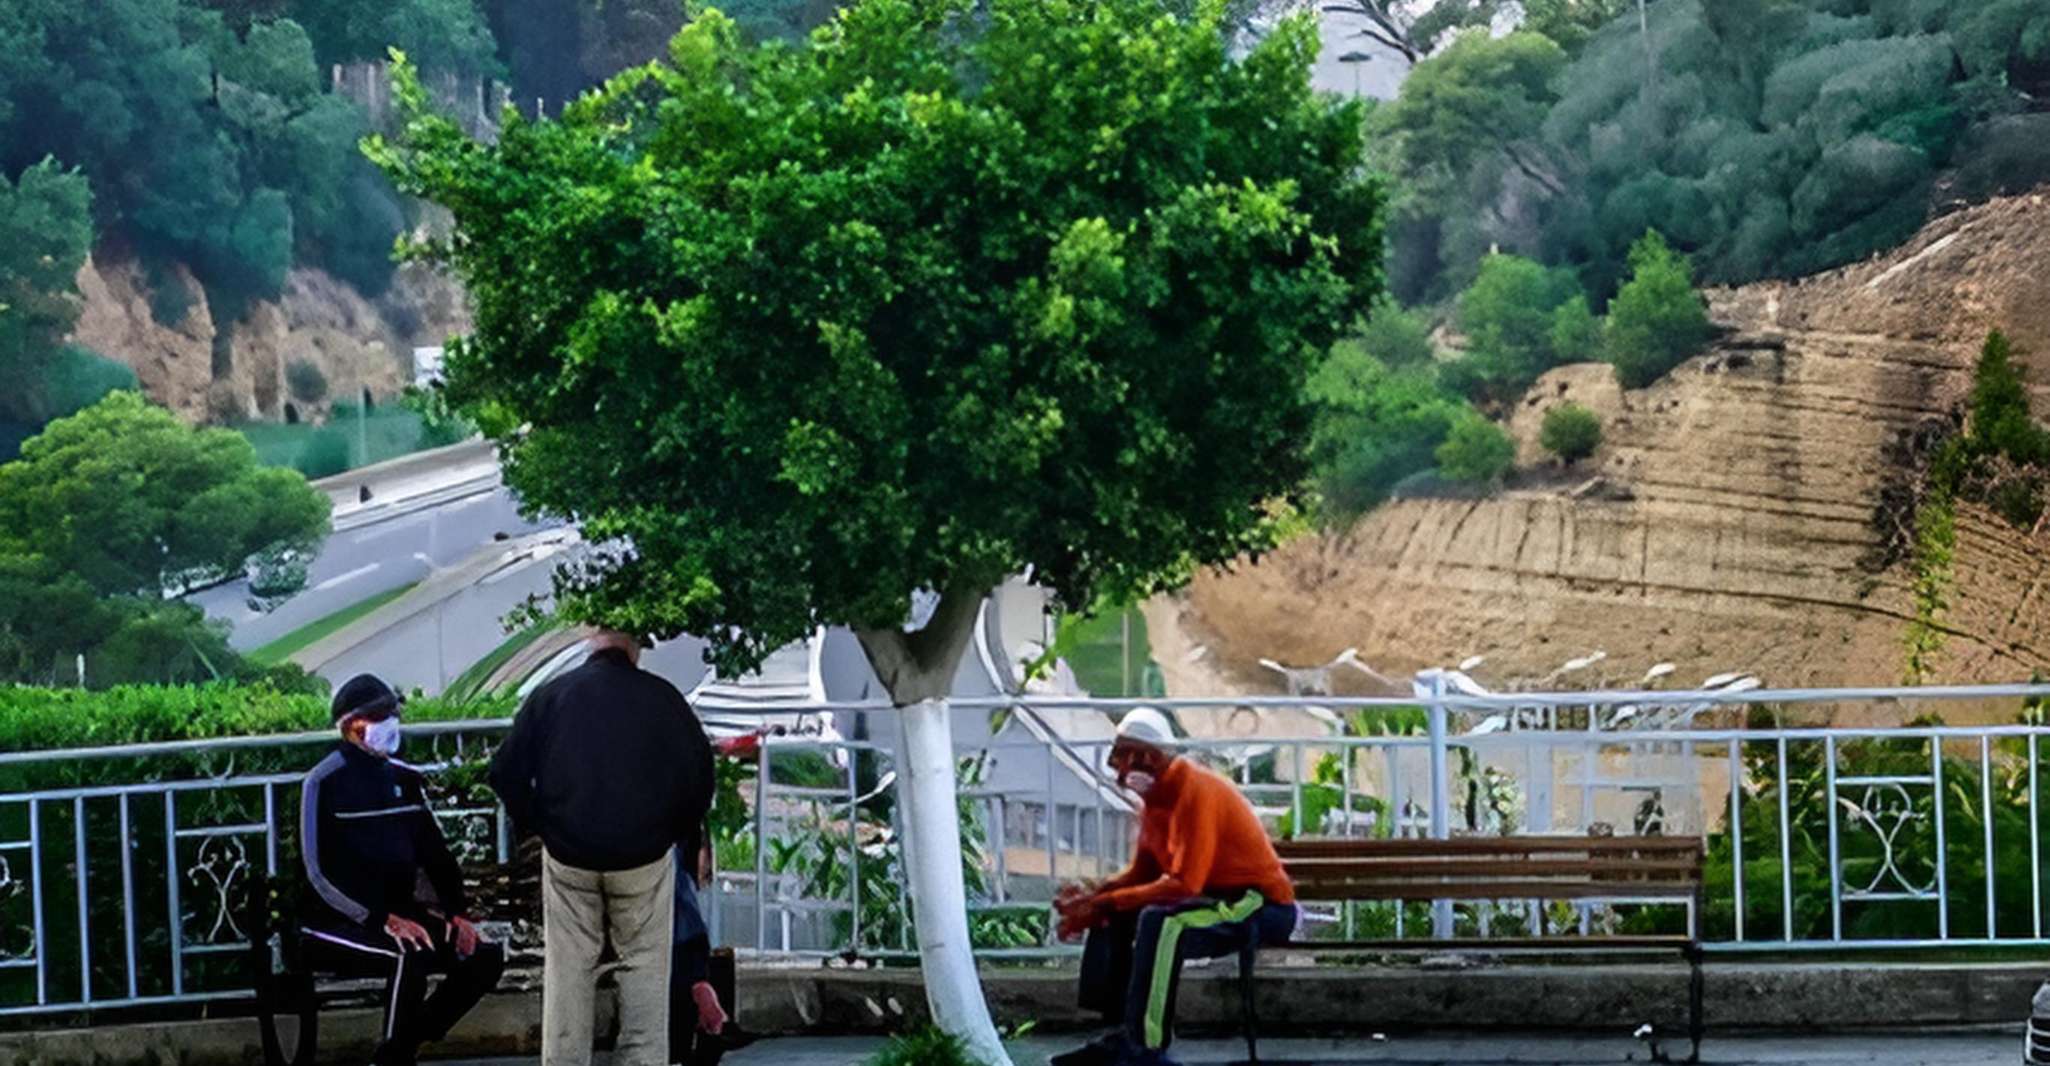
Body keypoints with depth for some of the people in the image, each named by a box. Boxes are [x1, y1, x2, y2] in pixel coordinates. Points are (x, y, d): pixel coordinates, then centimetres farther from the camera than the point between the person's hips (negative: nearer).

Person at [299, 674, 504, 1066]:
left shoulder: (403, 779, 12)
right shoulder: (327, 782, -10)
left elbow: (435, 853, 15)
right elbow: (322, 872, -17)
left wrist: (457, 912, -1)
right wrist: (384, 920, -25)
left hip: (399, 913, 8)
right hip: (336, 925, -8)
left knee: (486, 956, -9)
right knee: (410, 957, -35)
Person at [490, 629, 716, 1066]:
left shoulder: (551, 695, 2)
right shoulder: (662, 697, -1)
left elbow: (507, 771, 0)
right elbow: (700, 771, 0)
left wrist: (534, 825, 12)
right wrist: (682, 833, 12)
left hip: (568, 853, 1)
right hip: (645, 856, -1)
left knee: (568, 968, 8)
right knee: (645, 965, 7)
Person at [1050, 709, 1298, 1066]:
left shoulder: (1196, 792, -23)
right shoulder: (1157, 795, 5)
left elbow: (1183, 885, -29)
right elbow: (1141, 874, 12)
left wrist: (1103, 903, -25)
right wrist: (1093, 897, -7)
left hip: (1262, 906, -10)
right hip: (1217, 899, 10)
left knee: (1160, 922, -33)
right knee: (1113, 918, 7)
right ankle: (1121, 1034, 5)